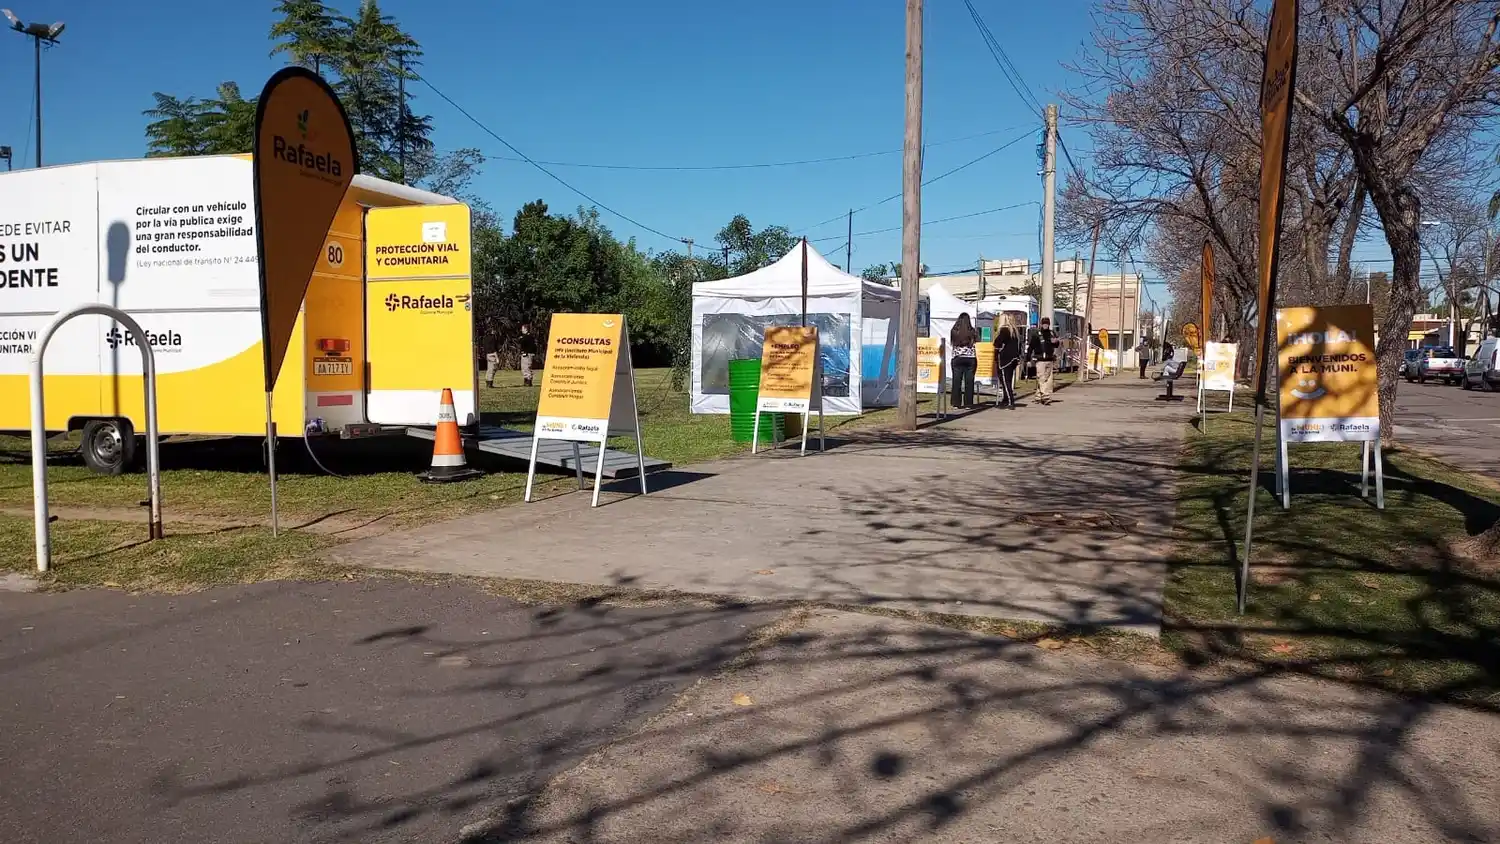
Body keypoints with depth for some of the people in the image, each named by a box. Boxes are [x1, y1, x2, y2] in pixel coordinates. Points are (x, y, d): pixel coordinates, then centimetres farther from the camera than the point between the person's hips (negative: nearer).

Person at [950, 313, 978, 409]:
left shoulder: (954, 331, 0)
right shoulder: (972, 332, -2)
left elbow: (951, 343, 8)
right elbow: (977, 345, 3)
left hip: (957, 358, 1)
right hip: (970, 358, -1)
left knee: (956, 381, 5)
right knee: (969, 381, 4)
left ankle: (956, 403, 5)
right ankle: (968, 403, 5)